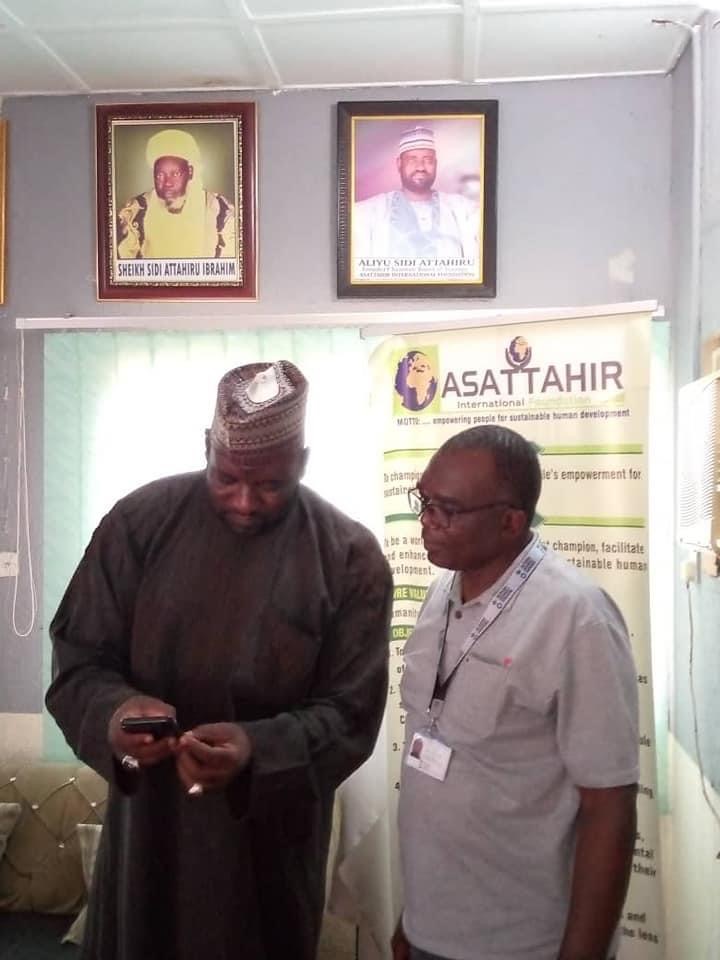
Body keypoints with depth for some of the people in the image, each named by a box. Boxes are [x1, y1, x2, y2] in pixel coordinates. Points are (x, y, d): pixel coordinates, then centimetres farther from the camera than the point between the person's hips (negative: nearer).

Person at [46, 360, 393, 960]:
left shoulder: (350, 559, -13)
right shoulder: (139, 521, -9)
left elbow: (350, 714, -12)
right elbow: (79, 660, -5)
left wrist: (259, 749, -30)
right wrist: (114, 710, -27)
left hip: (271, 833, -1)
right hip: (147, 819, 2)